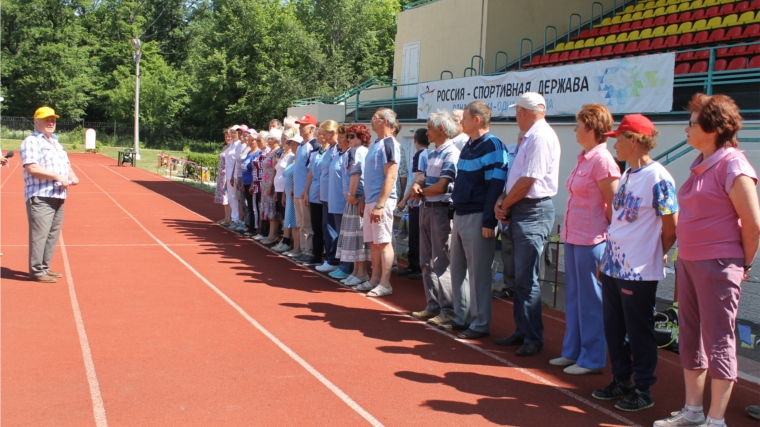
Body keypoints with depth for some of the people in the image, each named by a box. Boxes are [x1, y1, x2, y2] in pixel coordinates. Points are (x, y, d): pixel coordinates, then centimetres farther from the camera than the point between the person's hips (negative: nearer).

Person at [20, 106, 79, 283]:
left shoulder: (57, 144, 23)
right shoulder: (31, 142, -6)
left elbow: (66, 165, 25)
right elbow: (32, 168, -18)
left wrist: (72, 176, 2)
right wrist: (57, 177, -20)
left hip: (59, 197, 9)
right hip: (40, 197, -9)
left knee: (53, 234, 10)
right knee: (40, 233, -9)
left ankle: (44, 267, 19)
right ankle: (36, 271, -4)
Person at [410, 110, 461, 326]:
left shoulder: (452, 153, -13)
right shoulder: (432, 154, 16)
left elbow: (441, 186, -19)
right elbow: (423, 177, 13)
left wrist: (422, 191, -3)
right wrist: (416, 185, -10)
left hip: (441, 210, -9)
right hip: (426, 209, 9)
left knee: (441, 262, -7)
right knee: (426, 261, 12)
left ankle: (449, 310, -1)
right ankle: (433, 305, 20)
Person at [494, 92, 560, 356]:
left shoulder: (540, 136, -14)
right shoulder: (530, 136, 17)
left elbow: (528, 180, -19)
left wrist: (505, 205, -7)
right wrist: (503, 201, 2)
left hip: (533, 212, -10)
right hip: (520, 211, 10)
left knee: (526, 278, -6)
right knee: (519, 275, 14)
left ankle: (533, 338, 3)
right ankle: (522, 332, 23)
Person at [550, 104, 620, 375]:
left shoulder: (602, 161, -16)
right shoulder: (584, 158, 11)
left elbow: (613, 205, -15)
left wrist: (610, 239, -10)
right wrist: (568, 232, 16)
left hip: (591, 240, -9)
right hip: (573, 237, 9)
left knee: (590, 300, 1)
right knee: (573, 297, 16)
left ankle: (592, 359, 13)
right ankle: (572, 351, 28)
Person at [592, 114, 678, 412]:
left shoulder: (657, 178, -16)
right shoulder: (626, 175, 11)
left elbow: (671, 227, -13)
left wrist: (653, 255, 0)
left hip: (639, 272, -8)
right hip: (613, 267, 8)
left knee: (639, 332, 3)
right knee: (614, 329, 16)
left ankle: (643, 391, 17)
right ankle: (621, 382, 30)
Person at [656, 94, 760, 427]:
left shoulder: (733, 166, -14)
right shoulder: (700, 164, 11)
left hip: (717, 265, -9)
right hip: (688, 261, 9)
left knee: (718, 340, 1)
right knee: (690, 336, 14)